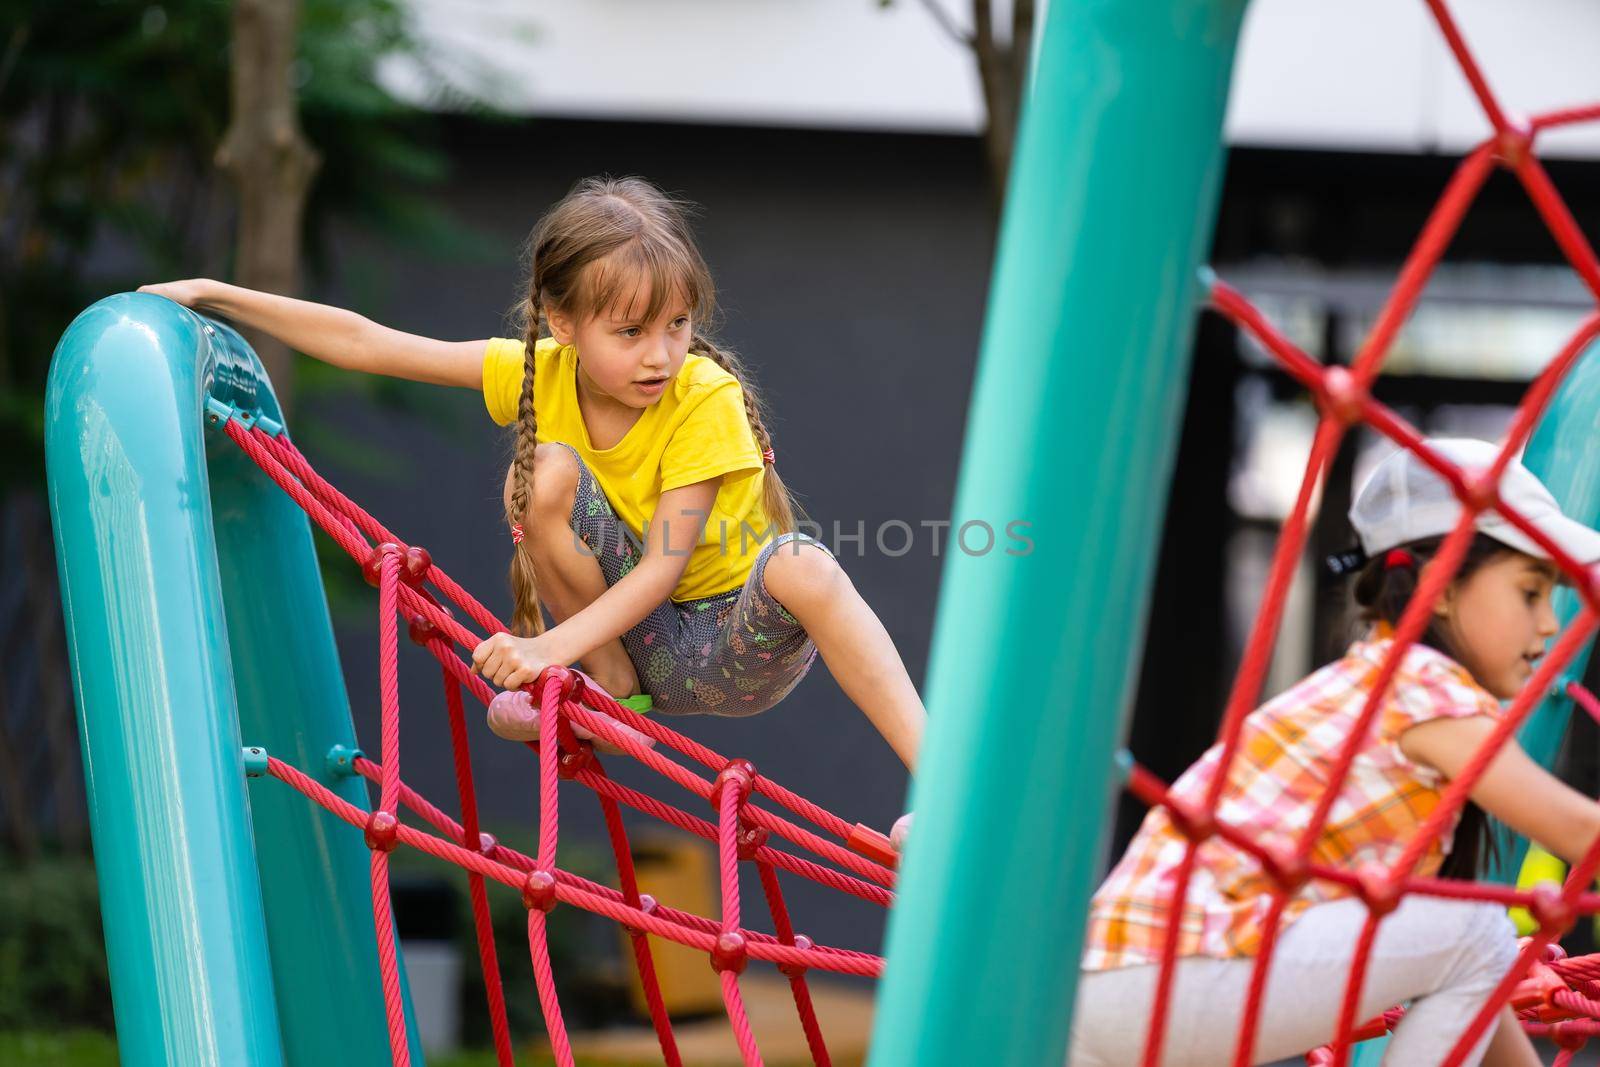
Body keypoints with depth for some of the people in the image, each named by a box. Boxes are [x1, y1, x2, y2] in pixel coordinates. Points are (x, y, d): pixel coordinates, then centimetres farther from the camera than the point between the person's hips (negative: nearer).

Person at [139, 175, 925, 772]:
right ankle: (611, 689, -9)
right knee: (544, 472, -22)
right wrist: (214, 295, -9)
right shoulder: (542, 372, -9)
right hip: (631, 635, 4)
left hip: (730, 651, -4)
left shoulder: (707, 398, -21)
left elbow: (662, 567, -25)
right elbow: (363, 343, -7)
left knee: (802, 567, -40)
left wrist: (554, 647, -38)